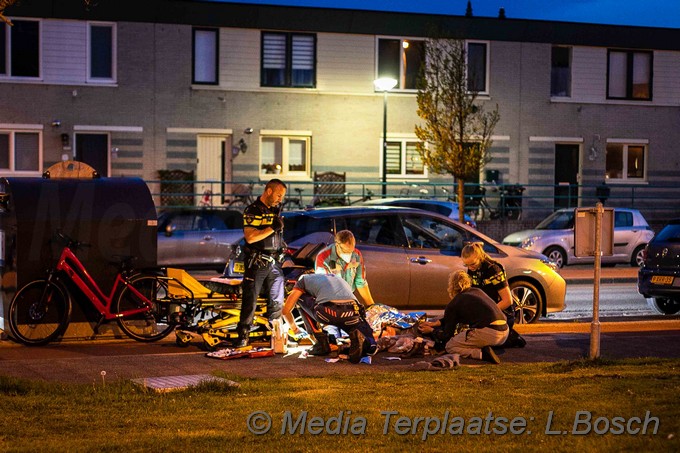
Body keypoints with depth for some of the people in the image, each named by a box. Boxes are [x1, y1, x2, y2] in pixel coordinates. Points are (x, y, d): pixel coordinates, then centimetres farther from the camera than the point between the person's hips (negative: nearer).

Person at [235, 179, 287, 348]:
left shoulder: (276, 209, 13)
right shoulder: (252, 211, -8)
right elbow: (250, 237, -20)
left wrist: (281, 243, 13)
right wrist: (272, 228, -21)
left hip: (275, 263, 6)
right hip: (256, 264, -6)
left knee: (277, 302, 6)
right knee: (250, 301, -5)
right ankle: (243, 336, 0)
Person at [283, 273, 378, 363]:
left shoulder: (304, 279, 30)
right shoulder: (341, 280, 41)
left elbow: (286, 310, 30)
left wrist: (294, 328, 51)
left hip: (328, 312, -4)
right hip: (351, 314, 4)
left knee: (300, 297, 27)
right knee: (370, 348, 27)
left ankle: (322, 344, 20)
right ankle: (356, 336, -9)